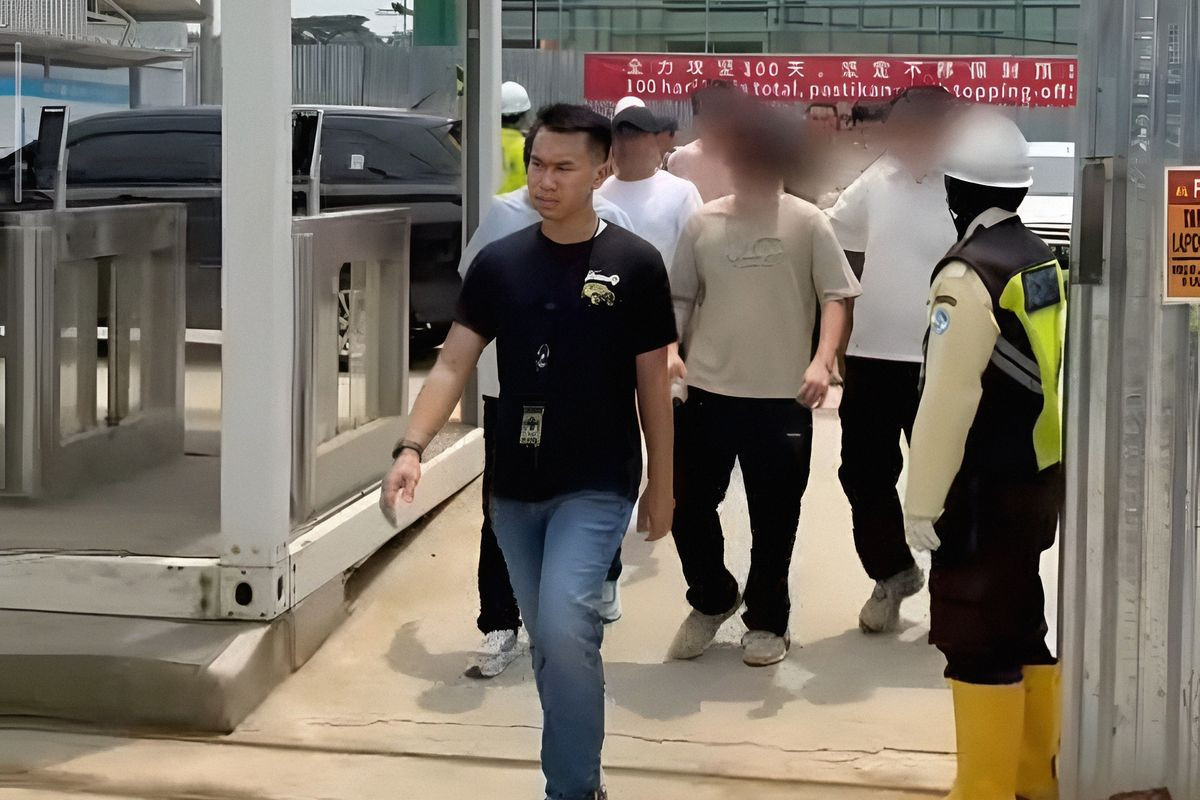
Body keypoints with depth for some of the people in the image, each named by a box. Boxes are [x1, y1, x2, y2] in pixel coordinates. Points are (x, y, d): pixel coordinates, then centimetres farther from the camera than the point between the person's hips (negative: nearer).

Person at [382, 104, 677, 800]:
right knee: (548, 641, 14)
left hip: (596, 487, -4)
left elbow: (653, 383, 0)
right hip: (514, 488, 4)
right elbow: (455, 363, -1)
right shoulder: (499, 263, 1)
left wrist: (661, 484, 5)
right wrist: (412, 447, -15)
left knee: (565, 630, -20)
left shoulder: (635, 264, -6)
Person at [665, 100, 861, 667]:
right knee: (688, 503, 5)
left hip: (782, 396, -2)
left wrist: (821, 361, -18)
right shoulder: (703, 223, 5)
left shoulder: (806, 222, -3)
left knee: (774, 515, 7)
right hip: (708, 390, 2)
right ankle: (712, 600, 30)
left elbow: (835, 296, -4)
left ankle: (767, 621, 24)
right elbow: (681, 297, 13)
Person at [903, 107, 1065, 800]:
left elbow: (948, 403, -19)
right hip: (1038, 481, 8)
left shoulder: (967, 276, -18)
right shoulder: (1042, 261, 7)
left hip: (986, 492, -8)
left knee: (977, 638, 0)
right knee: (1021, 624, 17)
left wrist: (923, 504, -13)